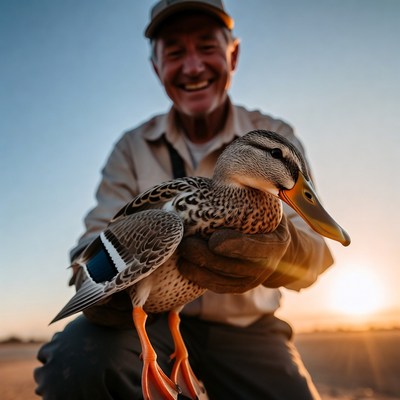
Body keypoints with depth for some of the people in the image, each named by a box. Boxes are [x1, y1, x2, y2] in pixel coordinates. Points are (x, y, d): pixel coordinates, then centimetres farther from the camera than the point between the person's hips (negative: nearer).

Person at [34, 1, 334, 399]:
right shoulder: (133, 147, 0)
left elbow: (311, 248, -17)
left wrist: (279, 249, -42)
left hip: (247, 328, 1)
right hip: (153, 317, 1)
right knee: (72, 361, -28)